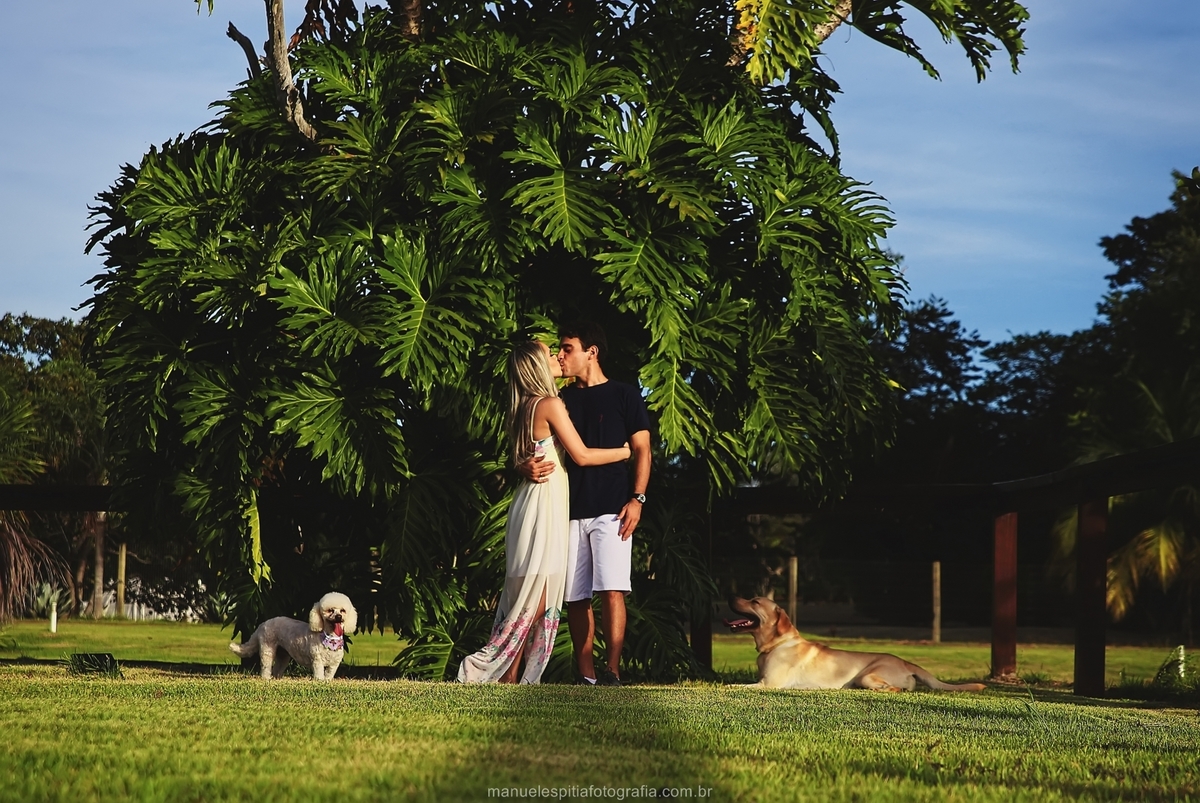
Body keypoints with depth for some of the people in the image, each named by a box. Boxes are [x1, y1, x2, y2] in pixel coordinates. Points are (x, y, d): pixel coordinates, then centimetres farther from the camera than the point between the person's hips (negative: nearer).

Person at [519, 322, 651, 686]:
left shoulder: (624, 396, 5)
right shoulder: (561, 400, 16)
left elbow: (642, 451, 2)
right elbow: (535, 449, 12)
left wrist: (637, 498, -10)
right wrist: (528, 467, -12)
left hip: (611, 510, -5)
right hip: (570, 511, 5)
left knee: (611, 589, -14)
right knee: (575, 597, 2)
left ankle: (613, 672, -16)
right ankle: (585, 676, 5)